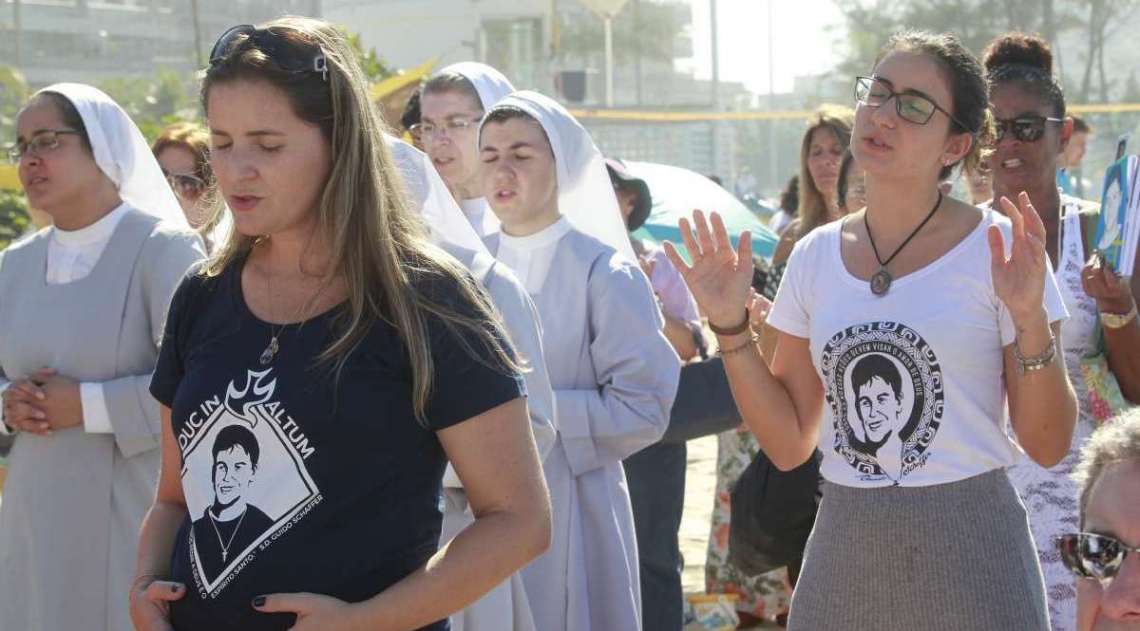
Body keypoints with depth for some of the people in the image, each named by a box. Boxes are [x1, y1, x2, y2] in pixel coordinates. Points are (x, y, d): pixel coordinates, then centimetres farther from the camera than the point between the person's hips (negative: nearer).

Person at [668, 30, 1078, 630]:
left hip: (966, 555, -3)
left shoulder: (999, 247, -7)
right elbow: (788, 443, 6)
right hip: (842, 550, 4)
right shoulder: (815, 254, 4)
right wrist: (731, 327, -3)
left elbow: (1048, 446, -7)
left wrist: (1030, 321, -20)